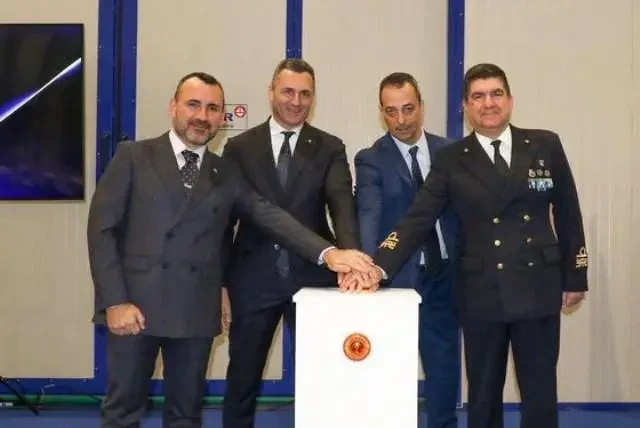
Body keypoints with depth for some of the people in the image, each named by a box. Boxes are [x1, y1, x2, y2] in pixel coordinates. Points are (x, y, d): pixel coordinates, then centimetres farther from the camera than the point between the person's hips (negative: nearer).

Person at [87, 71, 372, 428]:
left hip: (195, 311, 3)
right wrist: (115, 300, -12)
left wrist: (327, 253, -19)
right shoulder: (133, 157, 2)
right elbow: (102, 228, -3)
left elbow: (271, 216, -3)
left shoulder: (227, 173, 9)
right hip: (134, 305, -2)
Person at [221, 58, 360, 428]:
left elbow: (342, 203, -12)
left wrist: (350, 252, -32)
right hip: (254, 280, 0)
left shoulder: (330, 149, 3)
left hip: (312, 277, 0)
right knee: (242, 380, 11)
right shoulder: (240, 148, 4)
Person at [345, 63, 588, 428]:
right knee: (483, 396, 10)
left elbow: (567, 214, 8)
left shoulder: (546, 145, 3)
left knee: (540, 393, 8)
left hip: (538, 288, 1)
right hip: (481, 293, 0)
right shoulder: (451, 160, 0)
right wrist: (381, 266, -23)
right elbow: (418, 219, -8)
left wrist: (575, 276, 7)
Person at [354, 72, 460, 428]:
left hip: (446, 277, 3)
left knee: (445, 366, 12)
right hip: (396, 278, -3)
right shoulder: (371, 160, -5)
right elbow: (368, 215, -20)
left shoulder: (450, 152, 6)